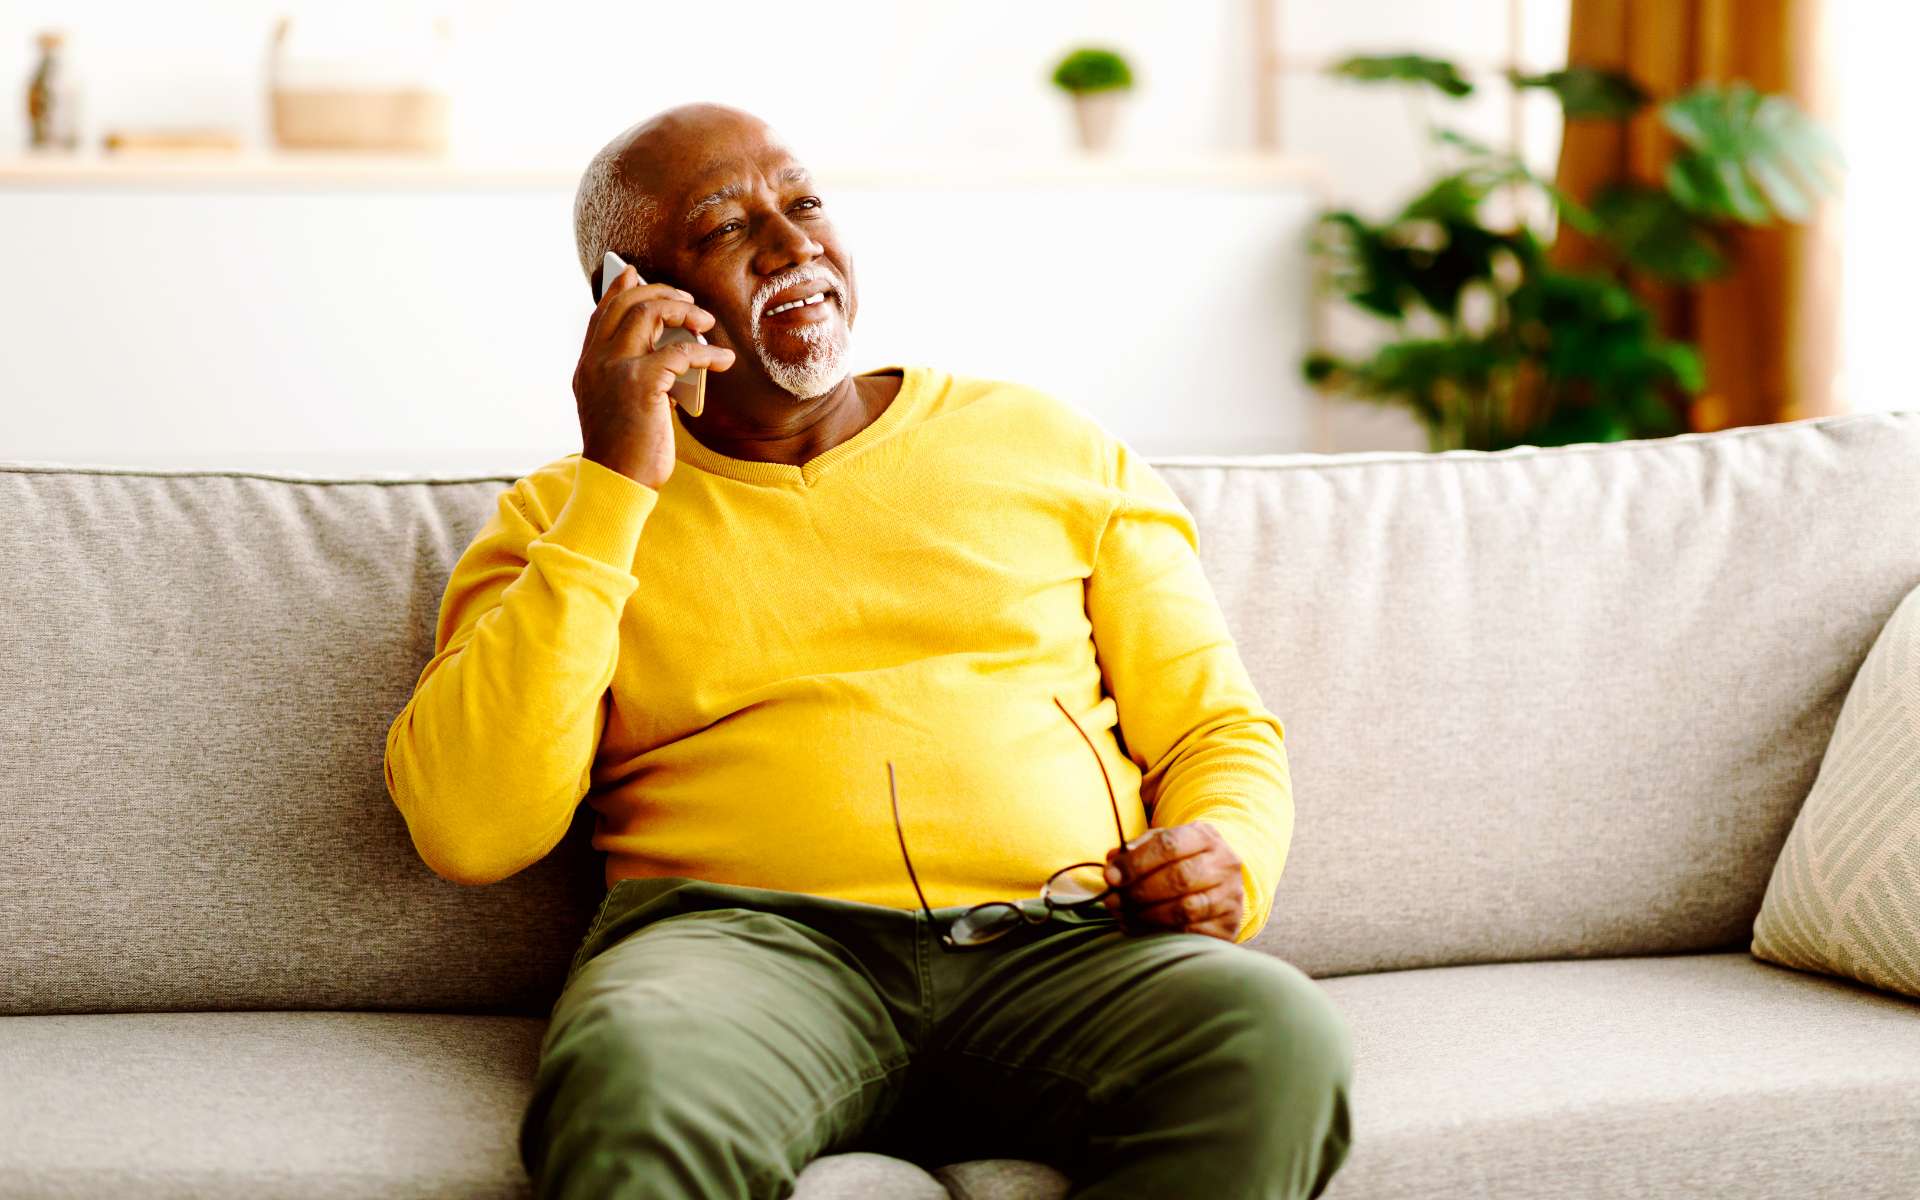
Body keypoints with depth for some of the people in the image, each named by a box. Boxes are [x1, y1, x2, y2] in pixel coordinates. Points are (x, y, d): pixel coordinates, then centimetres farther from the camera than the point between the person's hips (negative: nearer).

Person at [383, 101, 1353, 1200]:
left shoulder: (1055, 450, 22)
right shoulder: (564, 519, 16)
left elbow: (1216, 729, 22)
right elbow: (470, 828, -1)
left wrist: (1228, 859, -3)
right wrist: (617, 487, -2)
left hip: (1059, 944, 3)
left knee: (1280, 1042, -31)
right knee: (638, 1089, -40)